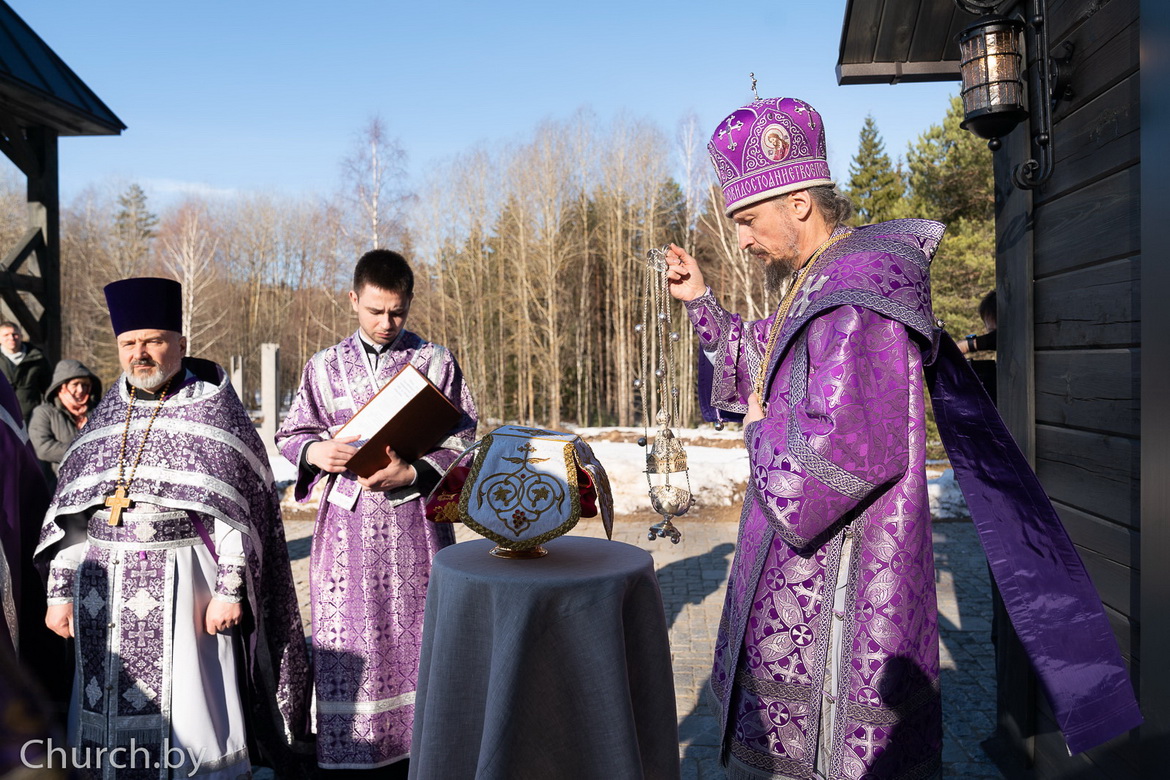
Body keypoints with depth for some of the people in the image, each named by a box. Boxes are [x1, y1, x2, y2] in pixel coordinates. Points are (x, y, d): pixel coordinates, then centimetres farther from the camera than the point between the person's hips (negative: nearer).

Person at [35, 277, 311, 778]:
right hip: (103, 586, 5)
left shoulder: (212, 408, -3)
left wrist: (229, 587, -14)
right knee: (110, 714, 10)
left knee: (190, 716, 0)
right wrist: (60, 590, 10)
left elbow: (237, 507, -8)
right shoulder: (105, 417, 12)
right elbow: (67, 512, 14)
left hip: (181, 583, -5)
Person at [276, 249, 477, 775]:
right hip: (347, 525, 2)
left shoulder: (437, 363, 1)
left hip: (414, 525, -1)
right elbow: (291, 434, 14)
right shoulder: (325, 367, 8)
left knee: (415, 635, 5)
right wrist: (316, 451, -9)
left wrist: (411, 474, -16)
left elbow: (461, 444, -1)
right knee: (348, 642, 5)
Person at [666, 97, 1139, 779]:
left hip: (840, 568, -10)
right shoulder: (817, 282, 11)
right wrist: (701, 302, 18)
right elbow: (761, 375, 27)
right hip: (798, 560, 10)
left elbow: (852, 446, -29)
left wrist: (764, 437, -11)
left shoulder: (860, 287, -21)